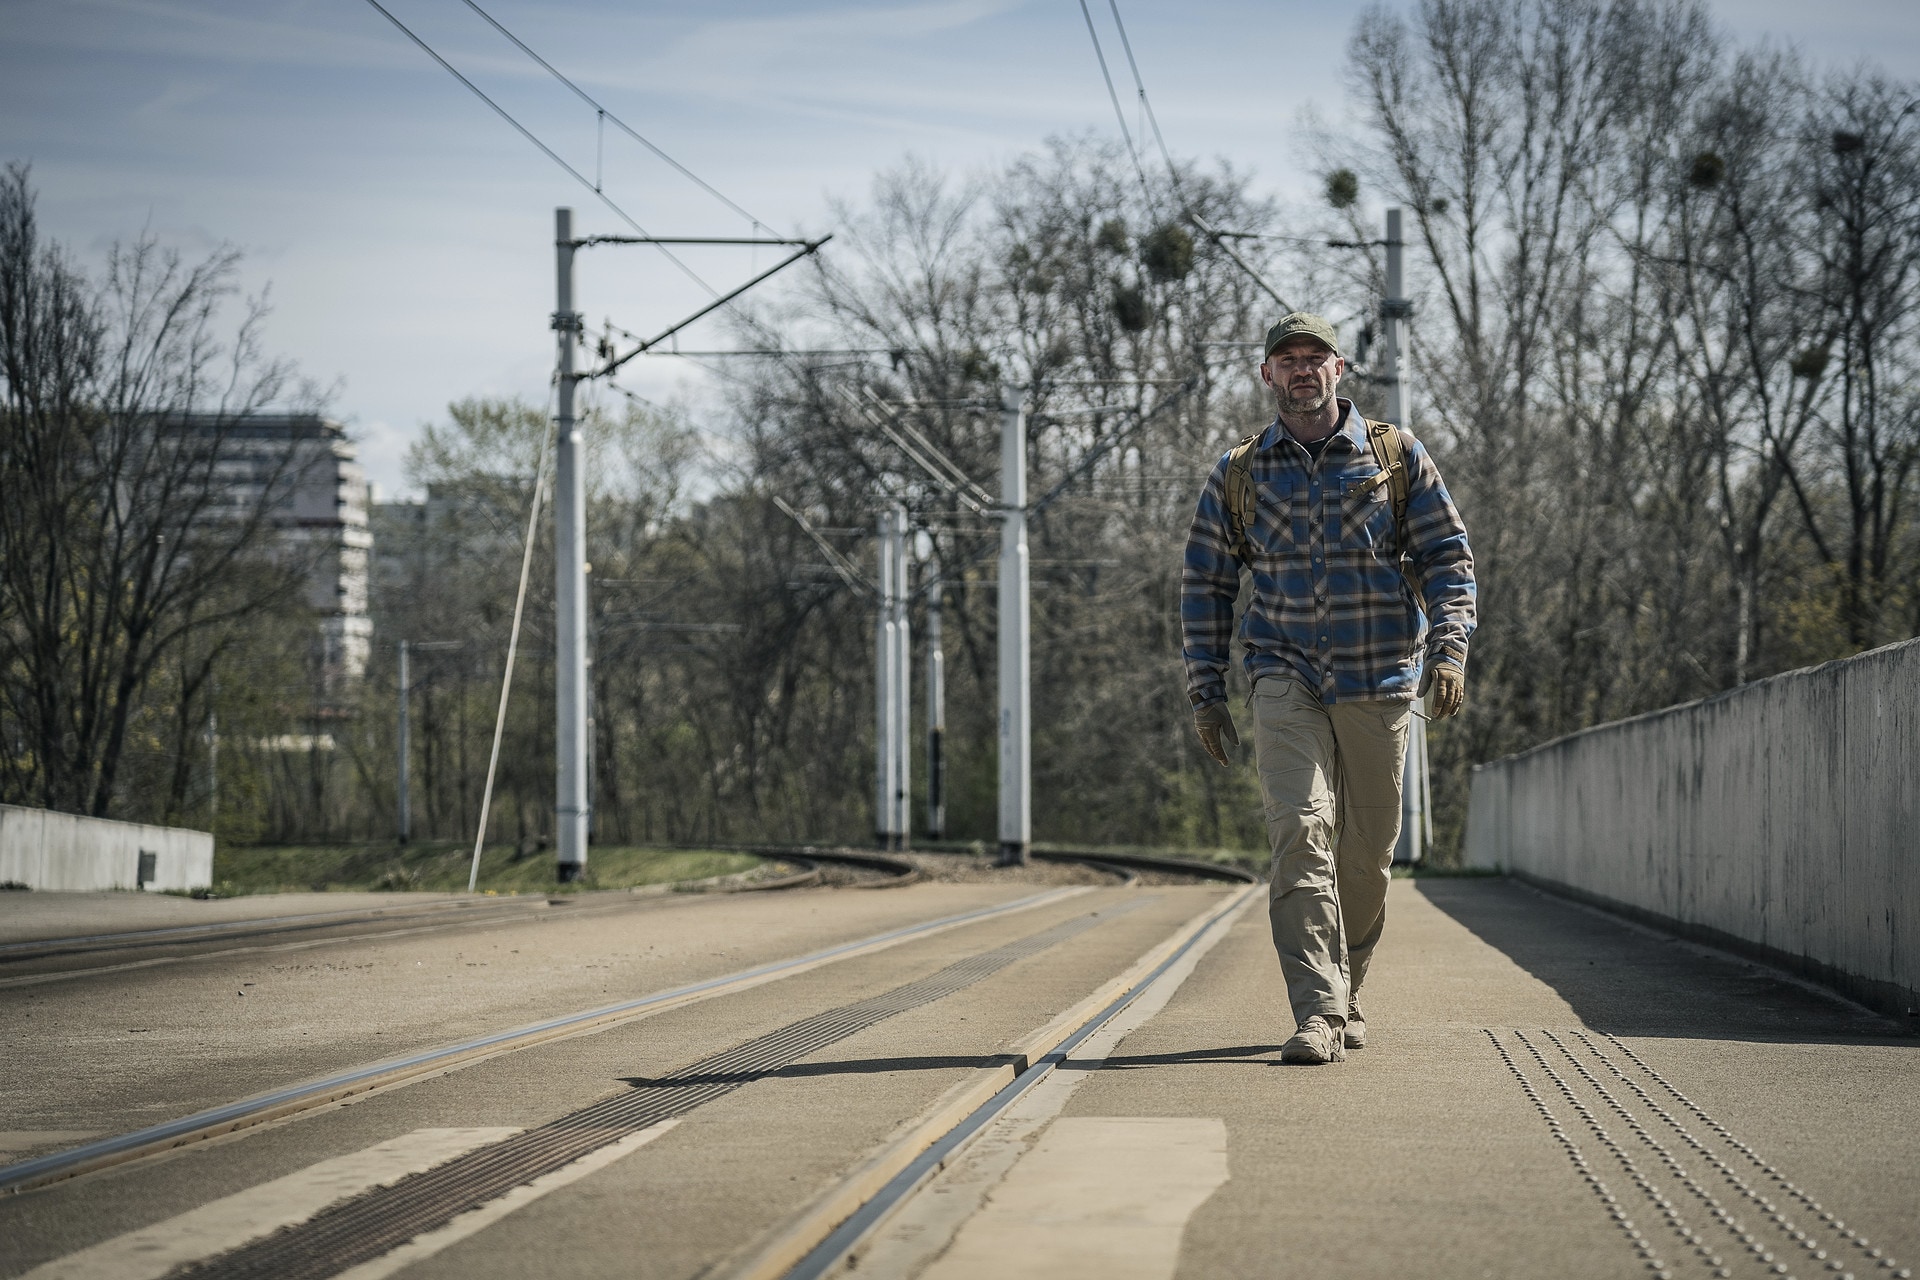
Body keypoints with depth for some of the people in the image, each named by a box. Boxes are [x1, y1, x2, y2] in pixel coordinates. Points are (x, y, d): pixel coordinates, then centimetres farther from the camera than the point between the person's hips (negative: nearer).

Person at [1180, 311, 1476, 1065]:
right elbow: (1205, 586, 11)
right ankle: (1317, 1014, -24)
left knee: (1367, 851, 7)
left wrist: (1449, 649, -9)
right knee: (1300, 831, -18)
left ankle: (1345, 995, 26)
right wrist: (1205, 692, 5)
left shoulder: (1397, 458, 5)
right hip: (1287, 679, -1)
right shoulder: (1238, 475, 7)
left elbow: (1447, 557, 5)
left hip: (1382, 682, 1)